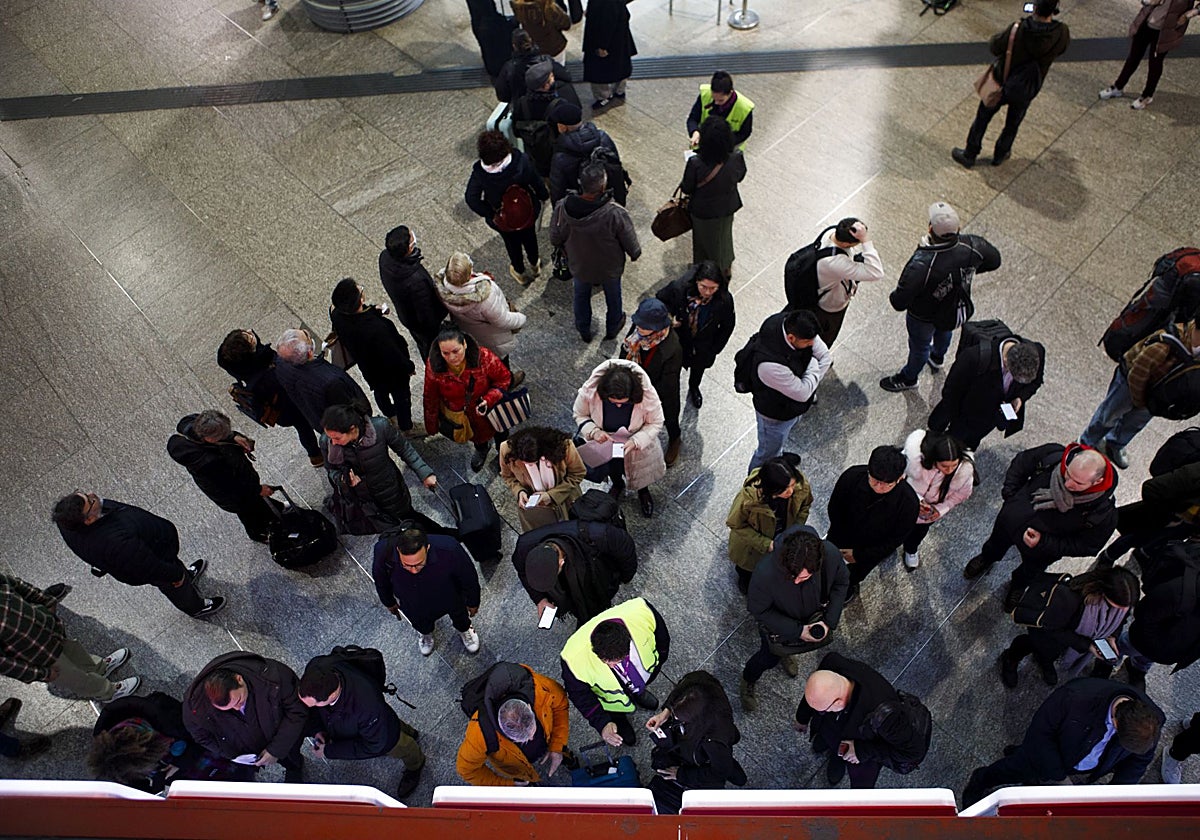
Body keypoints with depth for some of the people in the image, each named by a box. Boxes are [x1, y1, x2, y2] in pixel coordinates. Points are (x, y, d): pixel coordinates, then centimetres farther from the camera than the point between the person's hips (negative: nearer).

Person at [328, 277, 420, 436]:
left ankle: (390, 416, 63)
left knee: (380, 391, 34)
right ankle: (406, 428, 47)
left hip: (367, 367, 7)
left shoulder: (337, 315, -26)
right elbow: (393, 354, -31)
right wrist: (409, 367, -12)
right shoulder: (375, 328, -46)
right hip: (391, 370, -7)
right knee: (401, 396, 22)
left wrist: (373, 311, -13)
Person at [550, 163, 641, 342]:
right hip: (610, 268, -2)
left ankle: (583, 331, 54)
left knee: (581, 296, 31)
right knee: (613, 297, 29)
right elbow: (631, 244, -21)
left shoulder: (563, 208, -29)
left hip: (579, 266, 2)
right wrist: (635, 254, 2)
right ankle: (612, 329, 55)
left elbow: (555, 239, -12)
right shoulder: (616, 214, -37)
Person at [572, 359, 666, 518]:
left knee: (641, 469, 28)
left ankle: (643, 492, 65)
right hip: (604, 441, 1)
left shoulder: (647, 394, -38)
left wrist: (636, 441, -36)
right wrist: (593, 431, -35)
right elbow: (580, 415, -15)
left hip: (638, 442, -1)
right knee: (612, 469, 32)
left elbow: (655, 423, -20)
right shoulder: (589, 391, -36)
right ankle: (617, 484, 70)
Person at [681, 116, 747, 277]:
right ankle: (725, 268, 55)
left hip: (703, 211, -2)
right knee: (723, 236, 31)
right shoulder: (736, 157, -27)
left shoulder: (695, 163, -35)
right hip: (727, 208, 3)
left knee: (704, 239, 25)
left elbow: (687, 189, -19)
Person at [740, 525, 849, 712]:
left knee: (791, 646, 34)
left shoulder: (831, 554, -38)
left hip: (812, 618, 3)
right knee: (769, 658, 22)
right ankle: (747, 684, 55)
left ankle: (786, 653, 70)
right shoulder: (765, 572, -46)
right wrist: (797, 631, -28)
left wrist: (830, 621, -21)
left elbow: (841, 583, -14)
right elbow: (758, 610, -26)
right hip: (779, 622, -3)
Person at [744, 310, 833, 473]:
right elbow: (802, 393, -33)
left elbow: (827, 357, -13)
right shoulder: (769, 364, -47)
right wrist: (814, 367, -20)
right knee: (768, 453, 22)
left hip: (793, 404, 7)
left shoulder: (793, 323, -25)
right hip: (776, 415, -7)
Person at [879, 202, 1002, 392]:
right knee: (944, 330, 38)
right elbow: (994, 261, -7)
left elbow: (899, 303, -39)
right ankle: (937, 358, 71)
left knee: (919, 346, 26)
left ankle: (908, 378, 56)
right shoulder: (973, 245, -29)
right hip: (958, 308, 5)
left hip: (924, 317, -5)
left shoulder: (922, 265, -47)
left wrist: (893, 297, -16)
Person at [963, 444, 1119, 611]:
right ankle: (987, 558, 69)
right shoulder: (1053, 455, -35)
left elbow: (1087, 546, -21)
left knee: (1031, 569, 32)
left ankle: (1019, 585, 66)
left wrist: (1044, 542, -28)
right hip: (1010, 520, 2)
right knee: (997, 542, 34)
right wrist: (1009, 494, -12)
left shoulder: (1104, 512, -38)